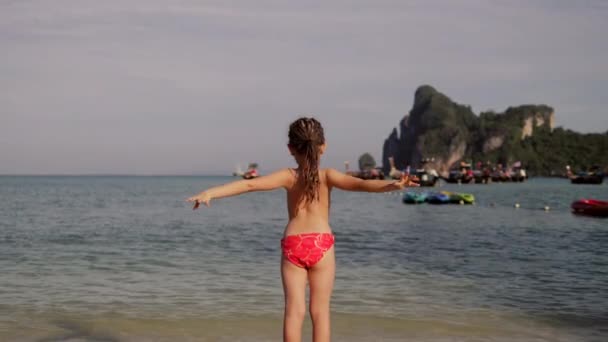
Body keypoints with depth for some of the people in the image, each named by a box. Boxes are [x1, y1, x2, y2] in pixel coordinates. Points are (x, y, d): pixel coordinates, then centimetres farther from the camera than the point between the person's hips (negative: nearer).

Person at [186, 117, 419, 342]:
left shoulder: (288, 177, 0)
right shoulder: (327, 176, -2)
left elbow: (249, 184, -9)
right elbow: (360, 184, -18)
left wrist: (211, 193, -12)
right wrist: (392, 185, -28)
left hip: (292, 246, 1)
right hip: (321, 245, -1)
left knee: (294, 310, 2)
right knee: (320, 311, 6)